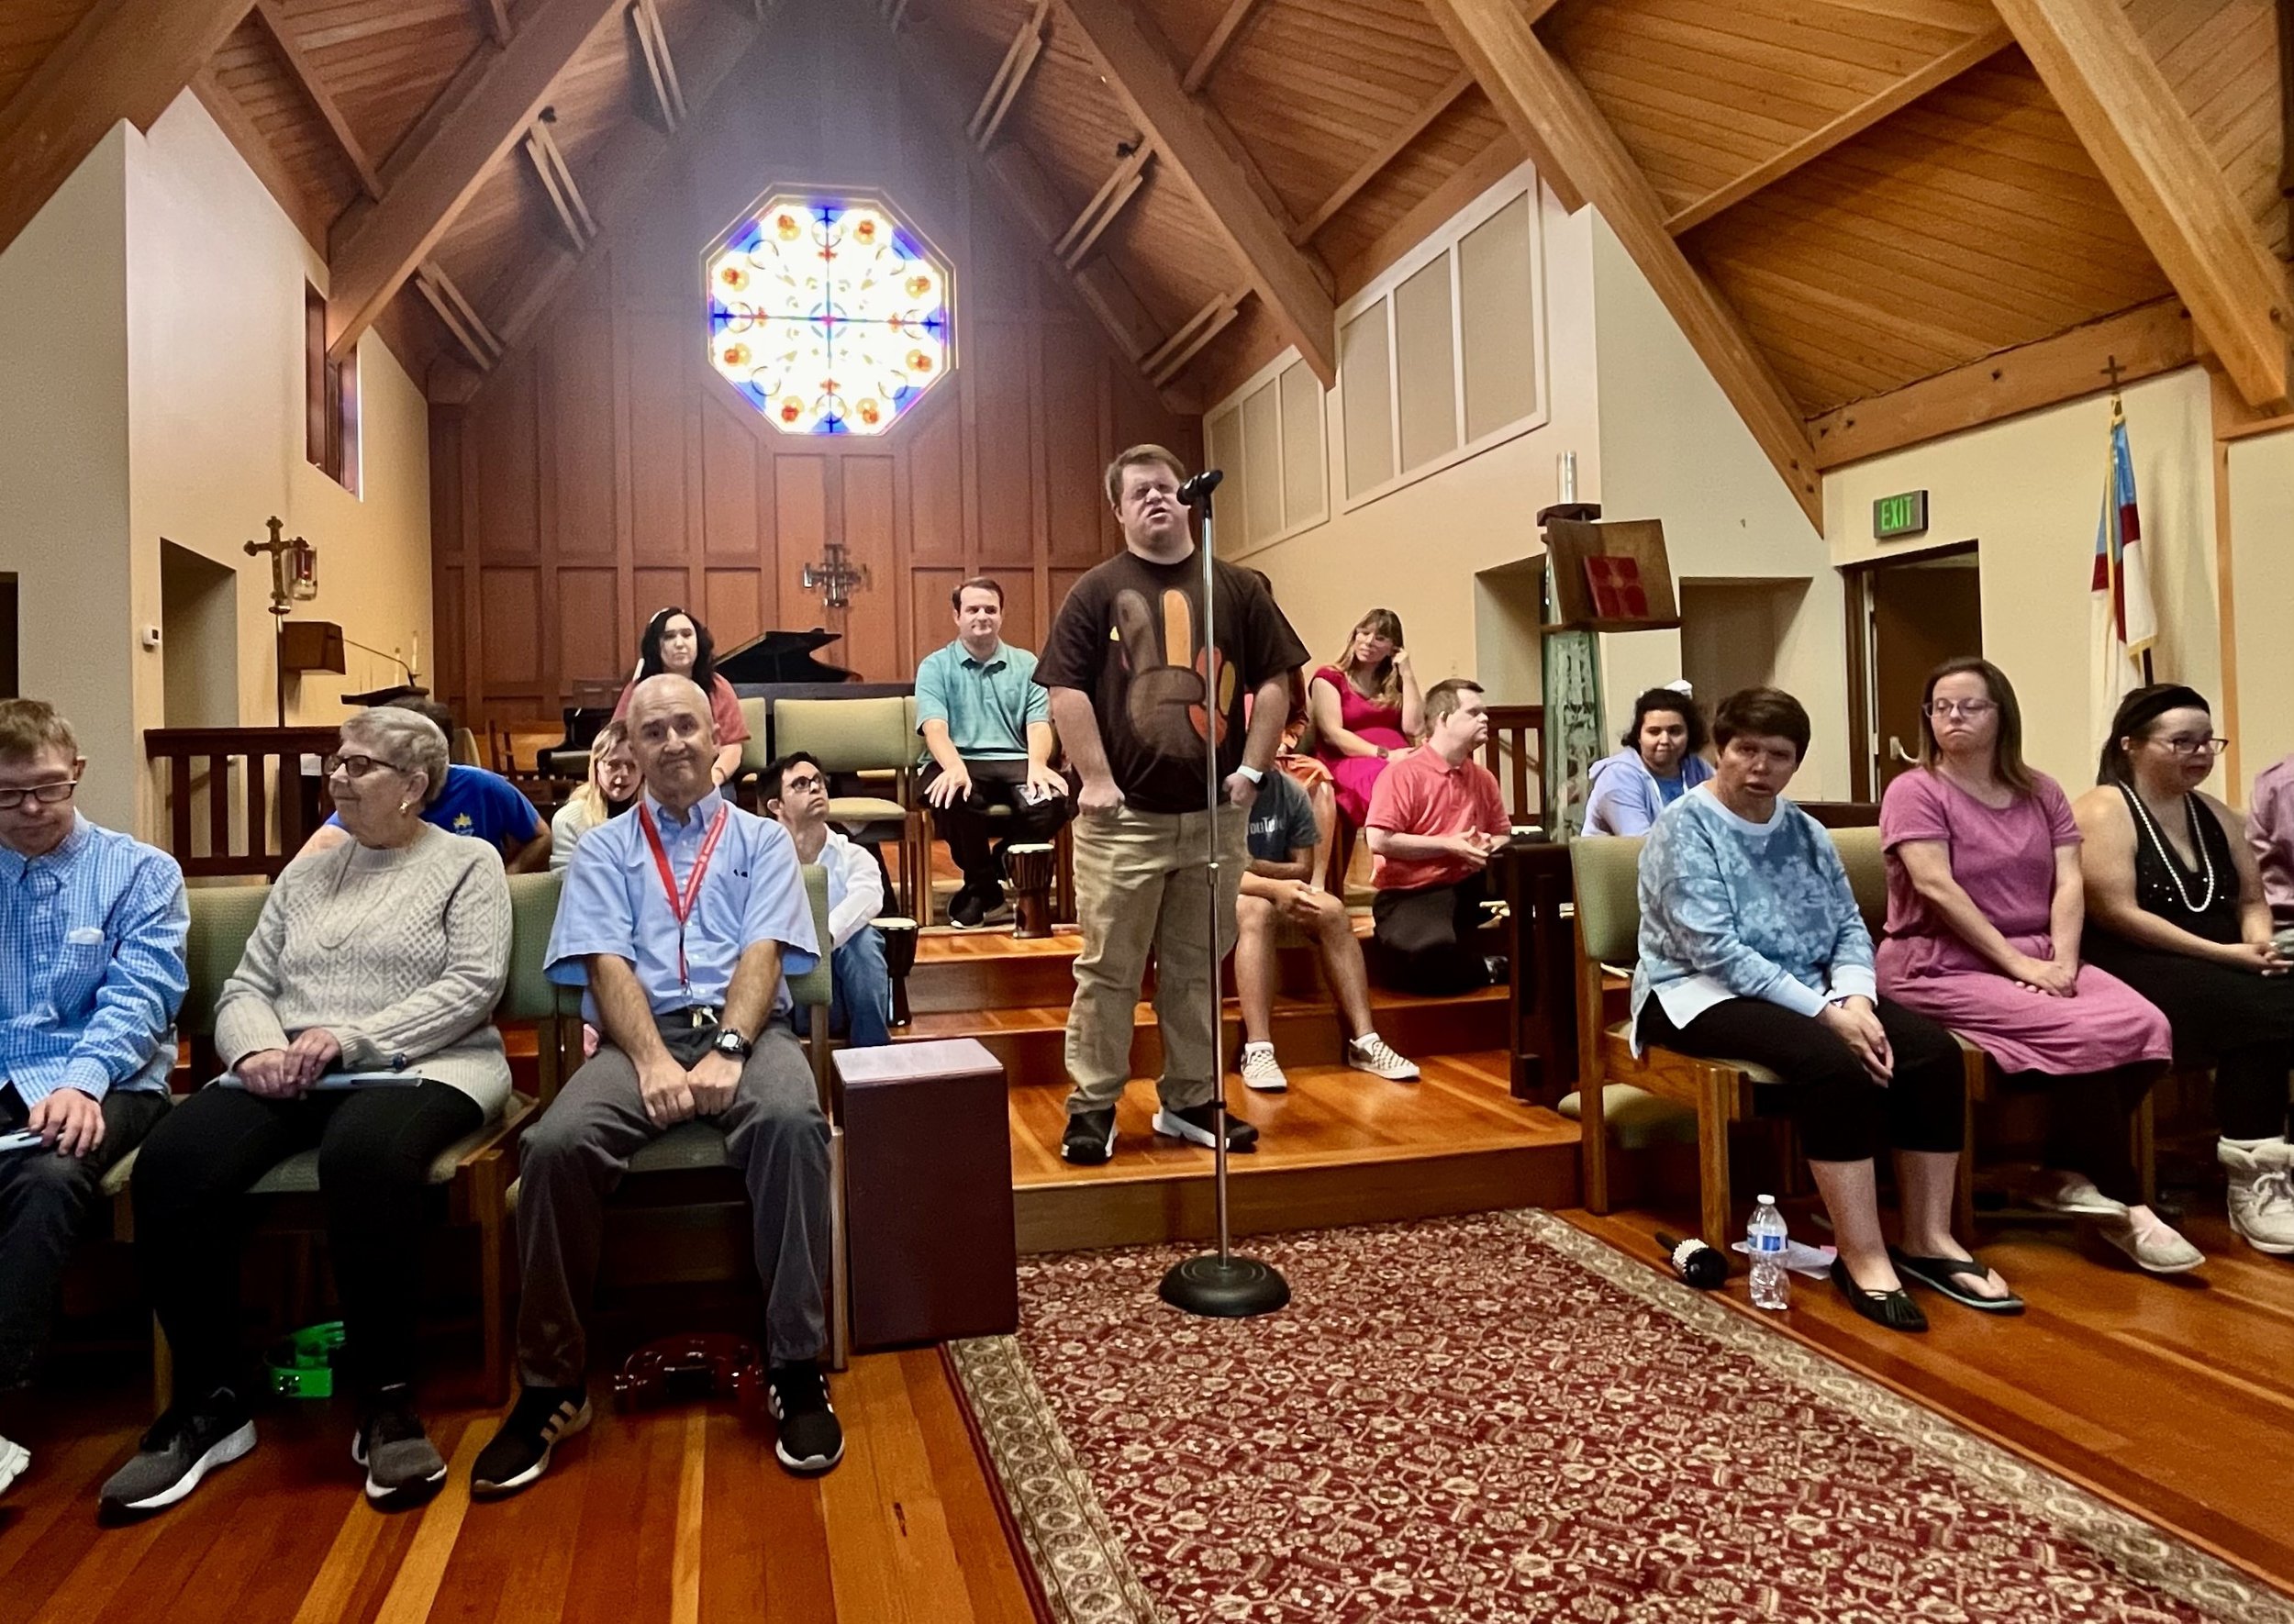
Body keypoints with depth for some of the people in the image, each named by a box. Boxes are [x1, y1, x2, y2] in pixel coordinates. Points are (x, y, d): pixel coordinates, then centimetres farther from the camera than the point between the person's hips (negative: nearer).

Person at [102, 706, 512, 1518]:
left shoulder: (468, 862, 6)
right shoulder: (306, 872, 22)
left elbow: (472, 987, -7)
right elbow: (244, 988, 16)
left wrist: (349, 1039, -17)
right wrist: (259, 1048, -9)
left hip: (422, 1066, -5)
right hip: (286, 1076, 5)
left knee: (364, 1154, -39)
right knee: (168, 1166, -24)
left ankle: (386, 1399, -25)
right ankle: (211, 1399, -10)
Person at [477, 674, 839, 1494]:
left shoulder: (762, 839, 17)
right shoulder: (603, 849, 19)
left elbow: (764, 952, 2)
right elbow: (606, 964, 3)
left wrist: (728, 1051, -17)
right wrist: (654, 1061, -16)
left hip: (746, 1030, -1)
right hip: (638, 1037, 1)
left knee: (791, 1122, -35)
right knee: (555, 1145, -30)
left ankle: (796, 1370, -25)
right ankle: (551, 1387, -15)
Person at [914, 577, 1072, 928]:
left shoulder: (1026, 664, 16)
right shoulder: (934, 667, 10)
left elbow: (1039, 724, 3)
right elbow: (934, 727, -6)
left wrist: (1037, 764, -21)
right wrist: (955, 767, -29)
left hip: (1016, 762, 2)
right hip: (959, 763, -1)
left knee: (1056, 801, -31)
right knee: (953, 798, -38)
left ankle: (996, 867, -2)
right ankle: (982, 886, -8)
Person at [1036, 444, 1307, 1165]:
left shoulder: (1235, 587, 9)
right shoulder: (1098, 590, 2)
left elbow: (1272, 681, 9)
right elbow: (1066, 690, -4)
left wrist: (1251, 769, 0)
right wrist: (1096, 780, -11)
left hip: (1214, 814, 3)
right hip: (1124, 815, -3)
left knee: (1198, 967, 11)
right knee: (1108, 968, 2)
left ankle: (1191, 1100, 23)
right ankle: (1092, 1105, 12)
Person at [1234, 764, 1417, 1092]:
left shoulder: (1290, 791, -2)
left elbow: (1304, 870, -1)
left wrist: (1253, 866, -19)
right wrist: (1274, 887, -40)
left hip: (1278, 889, 5)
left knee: (1333, 911, -22)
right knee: (1257, 909, -37)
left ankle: (1365, 1041, -23)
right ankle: (1258, 1050, -45)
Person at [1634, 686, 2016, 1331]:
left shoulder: (1805, 831, 12)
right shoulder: (1685, 827, -11)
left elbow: (1849, 927, 8)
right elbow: (1714, 949, -20)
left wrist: (1855, 998, -15)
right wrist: (1825, 1012, -23)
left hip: (1809, 990, 7)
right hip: (1704, 992, -7)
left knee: (1933, 1050, -14)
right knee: (1834, 1062, -32)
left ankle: (1928, 1240, -7)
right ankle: (1863, 1258, -25)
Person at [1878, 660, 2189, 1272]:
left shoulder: (2041, 793, 15)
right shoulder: (1916, 791, -3)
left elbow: (2068, 884, 4)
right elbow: (1936, 887, -14)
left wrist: (2062, 961, -13)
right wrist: (2016, 961, -18)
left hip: (2038, 959, 6)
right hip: (1942, 966, -6)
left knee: (2147, 1026, -20)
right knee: (2083, 1035, -26)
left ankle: (2067, 1175, -6)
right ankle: (2123, 1206, -9)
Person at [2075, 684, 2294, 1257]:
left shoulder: (2214, 813, 18)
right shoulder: (2104, 810, -6)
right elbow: (2118, 915, -14)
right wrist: (2225, 954, -15)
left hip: (2221, 967, 7)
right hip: (2134, 968, -7)